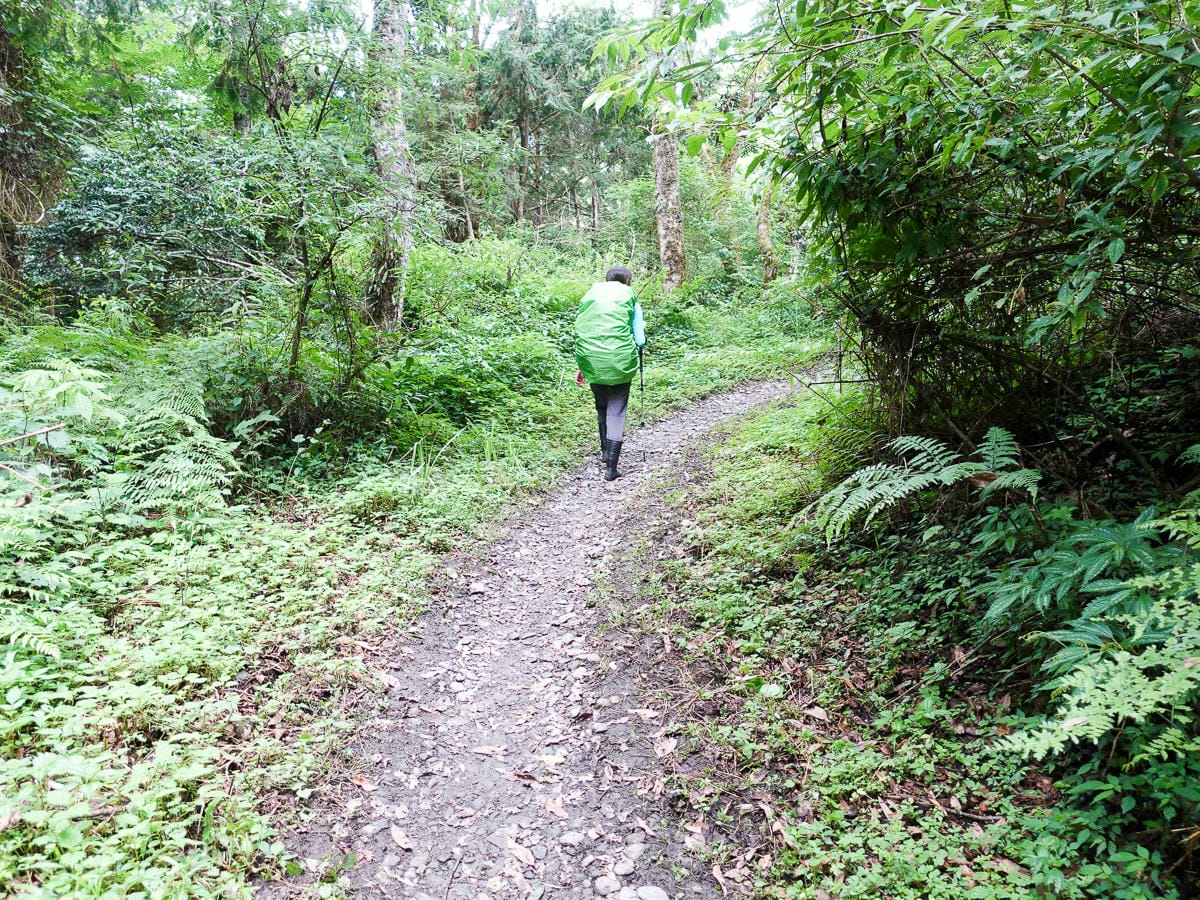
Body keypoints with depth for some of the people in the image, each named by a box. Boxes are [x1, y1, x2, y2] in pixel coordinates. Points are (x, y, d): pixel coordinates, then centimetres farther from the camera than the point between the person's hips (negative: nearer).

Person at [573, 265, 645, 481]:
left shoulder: (590, 295, 14)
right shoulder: (630, 298, 5)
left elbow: (579, 332, 14)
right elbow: (640, 340, 2)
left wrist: (581, 366, 20)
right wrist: (637, 347, 26)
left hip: (592, 362, 3)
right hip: (620, 361, -3)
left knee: (601, 407, 23)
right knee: (616, 411, 3)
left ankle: (606, 452, 36)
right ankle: (611, 467, -2)